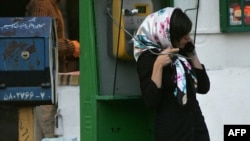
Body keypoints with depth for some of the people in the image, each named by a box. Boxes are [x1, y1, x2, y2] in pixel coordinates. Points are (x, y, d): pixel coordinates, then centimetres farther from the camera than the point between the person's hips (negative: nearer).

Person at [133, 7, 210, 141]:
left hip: (197, 126, 6)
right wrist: (158, 65, -21)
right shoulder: (147, 58, -8)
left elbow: (203, 87, 8)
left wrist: (192, 55, 2)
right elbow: (150, 100, -16)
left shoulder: (182, 54, 8)